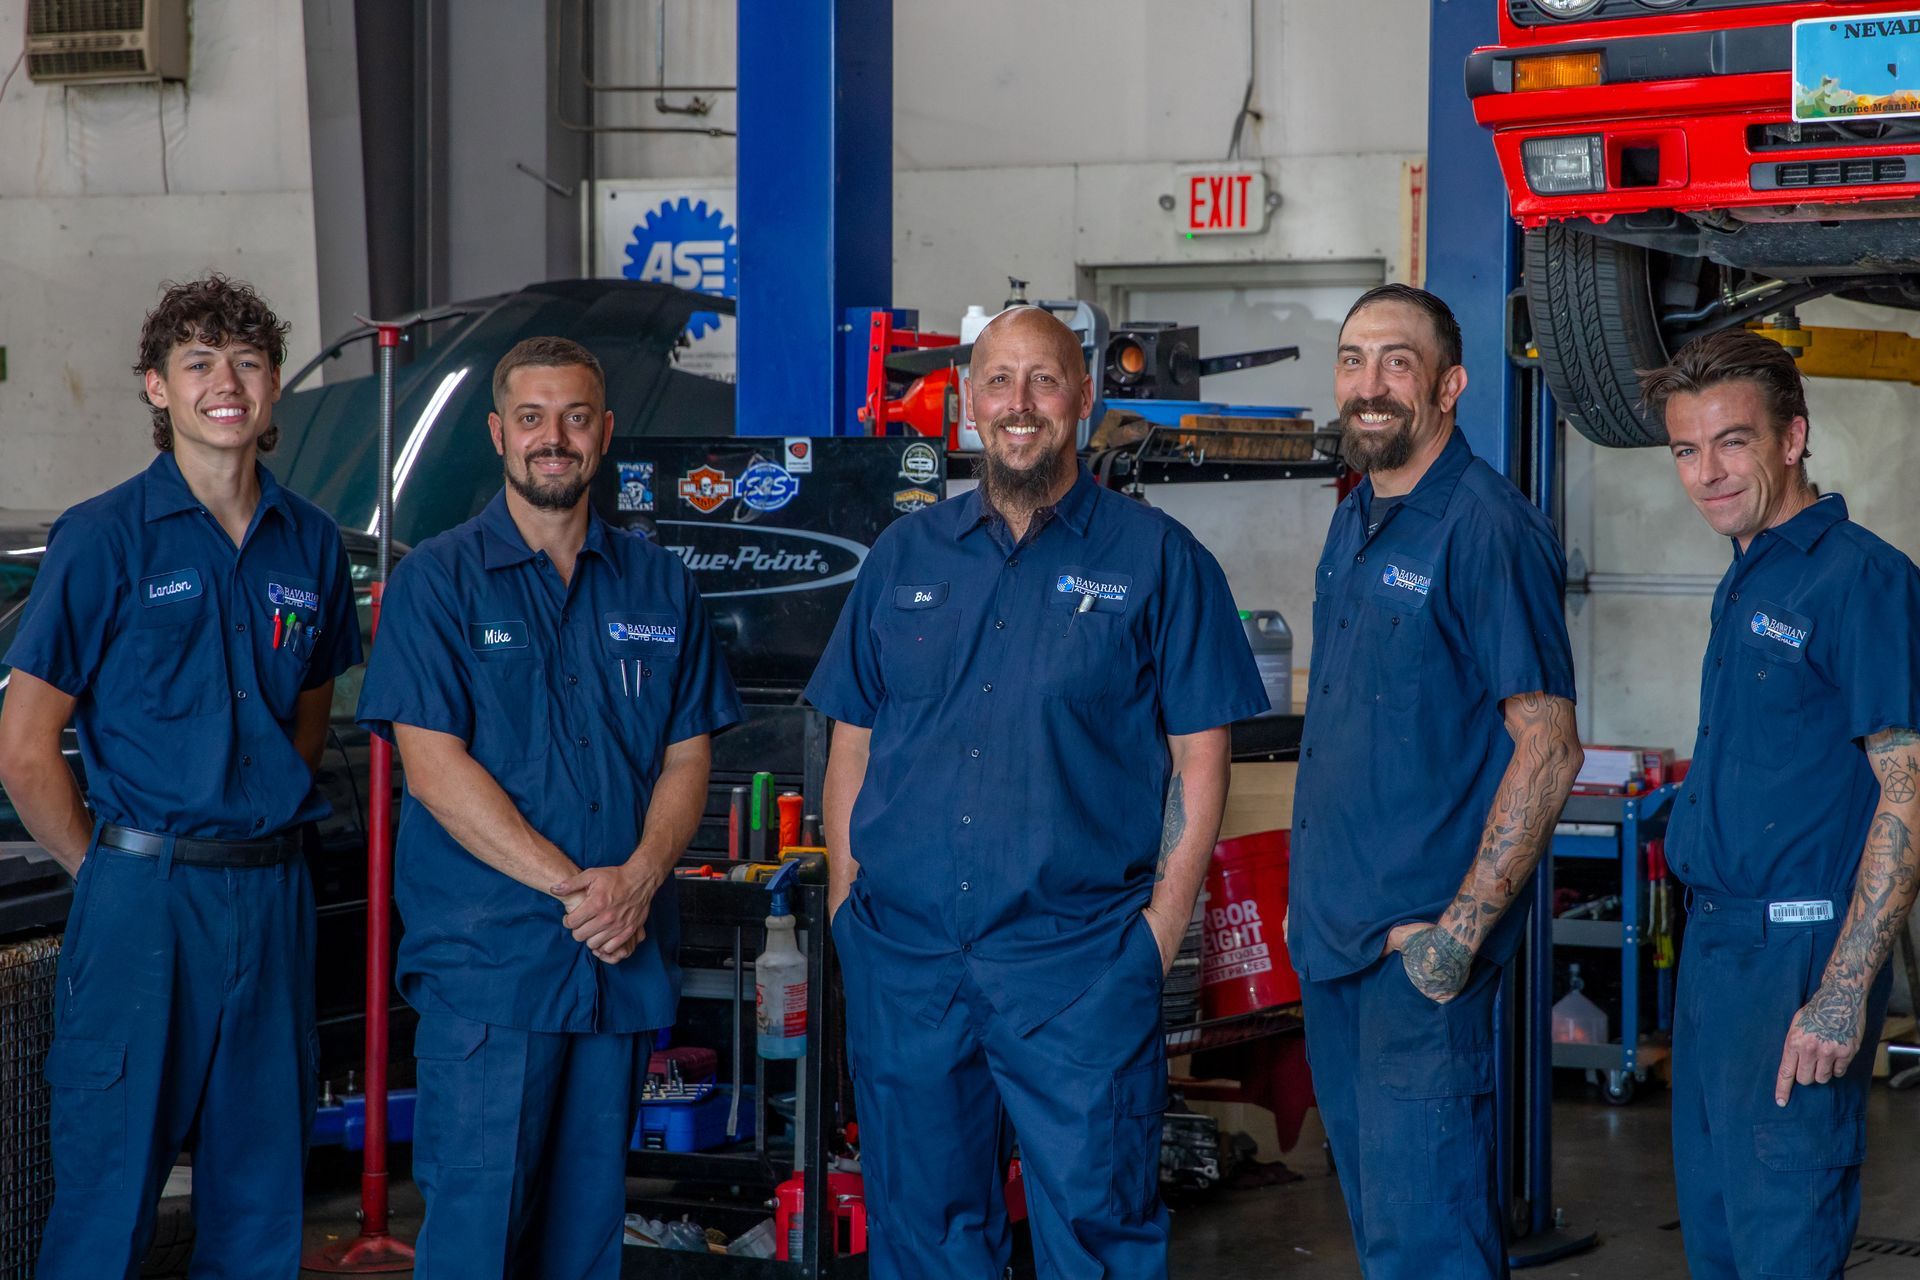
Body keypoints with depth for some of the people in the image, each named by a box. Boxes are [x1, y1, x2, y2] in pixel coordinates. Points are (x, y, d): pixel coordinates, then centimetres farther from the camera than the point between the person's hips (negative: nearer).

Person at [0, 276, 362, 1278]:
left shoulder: (309, 545, 9)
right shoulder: (103, 539, -5)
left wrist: (271, 826, 10)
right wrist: (107, 870, -2)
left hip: (272, 894, 5)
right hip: (142, 899, -4)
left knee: (263, 1184, 11)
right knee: (107, 1181, 1)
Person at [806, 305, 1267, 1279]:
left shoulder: (1156, 559, 2)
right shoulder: (904, 557, 13)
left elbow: (1200, 762, 0)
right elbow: (851, 748, 15)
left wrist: (1159, 934, -8)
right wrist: (847, 911, 6)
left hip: (1078, 966, -3)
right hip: (902, 960, 4)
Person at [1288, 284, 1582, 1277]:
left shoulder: (1486, 528, -14)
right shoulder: (1352, 525, 13)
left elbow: (1548, 748, -18)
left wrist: (1462, 930, -21)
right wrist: (1316, 897, 14)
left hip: (1424, 945, -9)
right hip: (1333, 934, 9)